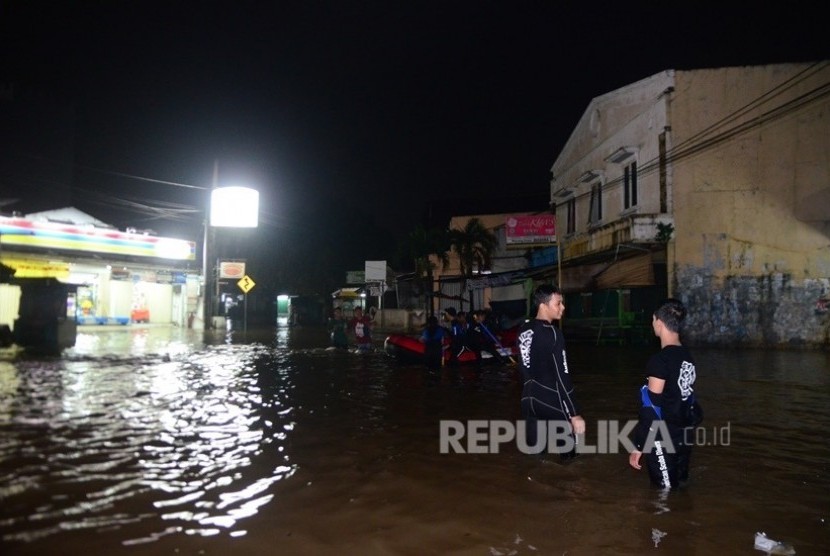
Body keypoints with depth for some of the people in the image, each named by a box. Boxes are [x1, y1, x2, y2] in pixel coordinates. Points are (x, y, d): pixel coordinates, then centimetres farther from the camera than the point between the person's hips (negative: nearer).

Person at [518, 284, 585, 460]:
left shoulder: (524, 330, 6)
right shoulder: (552, 334, -17)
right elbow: (562, 378, -19)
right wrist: (574, 414, -16)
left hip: (529, 399, 7)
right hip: (551, 402, -7)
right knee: (568, 453, 5)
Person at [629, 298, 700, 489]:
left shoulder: (660, 360, -21)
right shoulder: (687, 355, 4)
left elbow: (651, 407, -21)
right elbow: (684, 396, 13)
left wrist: (638, 446, -16)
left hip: (664, 439, -8)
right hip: (684, 434, 8)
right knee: (679, 488, 19)